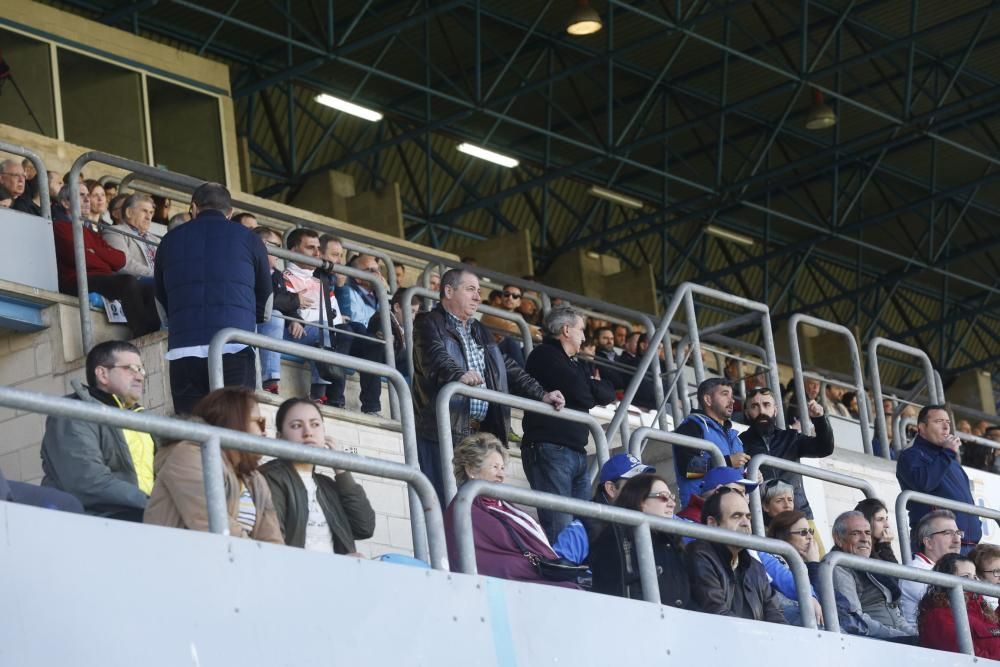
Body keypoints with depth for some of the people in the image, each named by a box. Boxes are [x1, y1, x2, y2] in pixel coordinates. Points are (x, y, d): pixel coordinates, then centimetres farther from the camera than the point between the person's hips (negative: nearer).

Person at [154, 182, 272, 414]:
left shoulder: (170, 240, 18)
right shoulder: (248, 238, 12)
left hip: (182, 349, 2)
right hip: (234, 349, -2)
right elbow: (265, 309, 20)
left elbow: (162, 307, 26)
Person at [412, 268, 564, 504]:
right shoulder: (429, 325, 1)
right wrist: (458, 375, -40)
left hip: (480, 435, 7)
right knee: (445, 505, -12)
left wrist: (540, 395, 12)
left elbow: (508, 369, 25)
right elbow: (436, 357, -20)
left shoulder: (480, 332, 26)